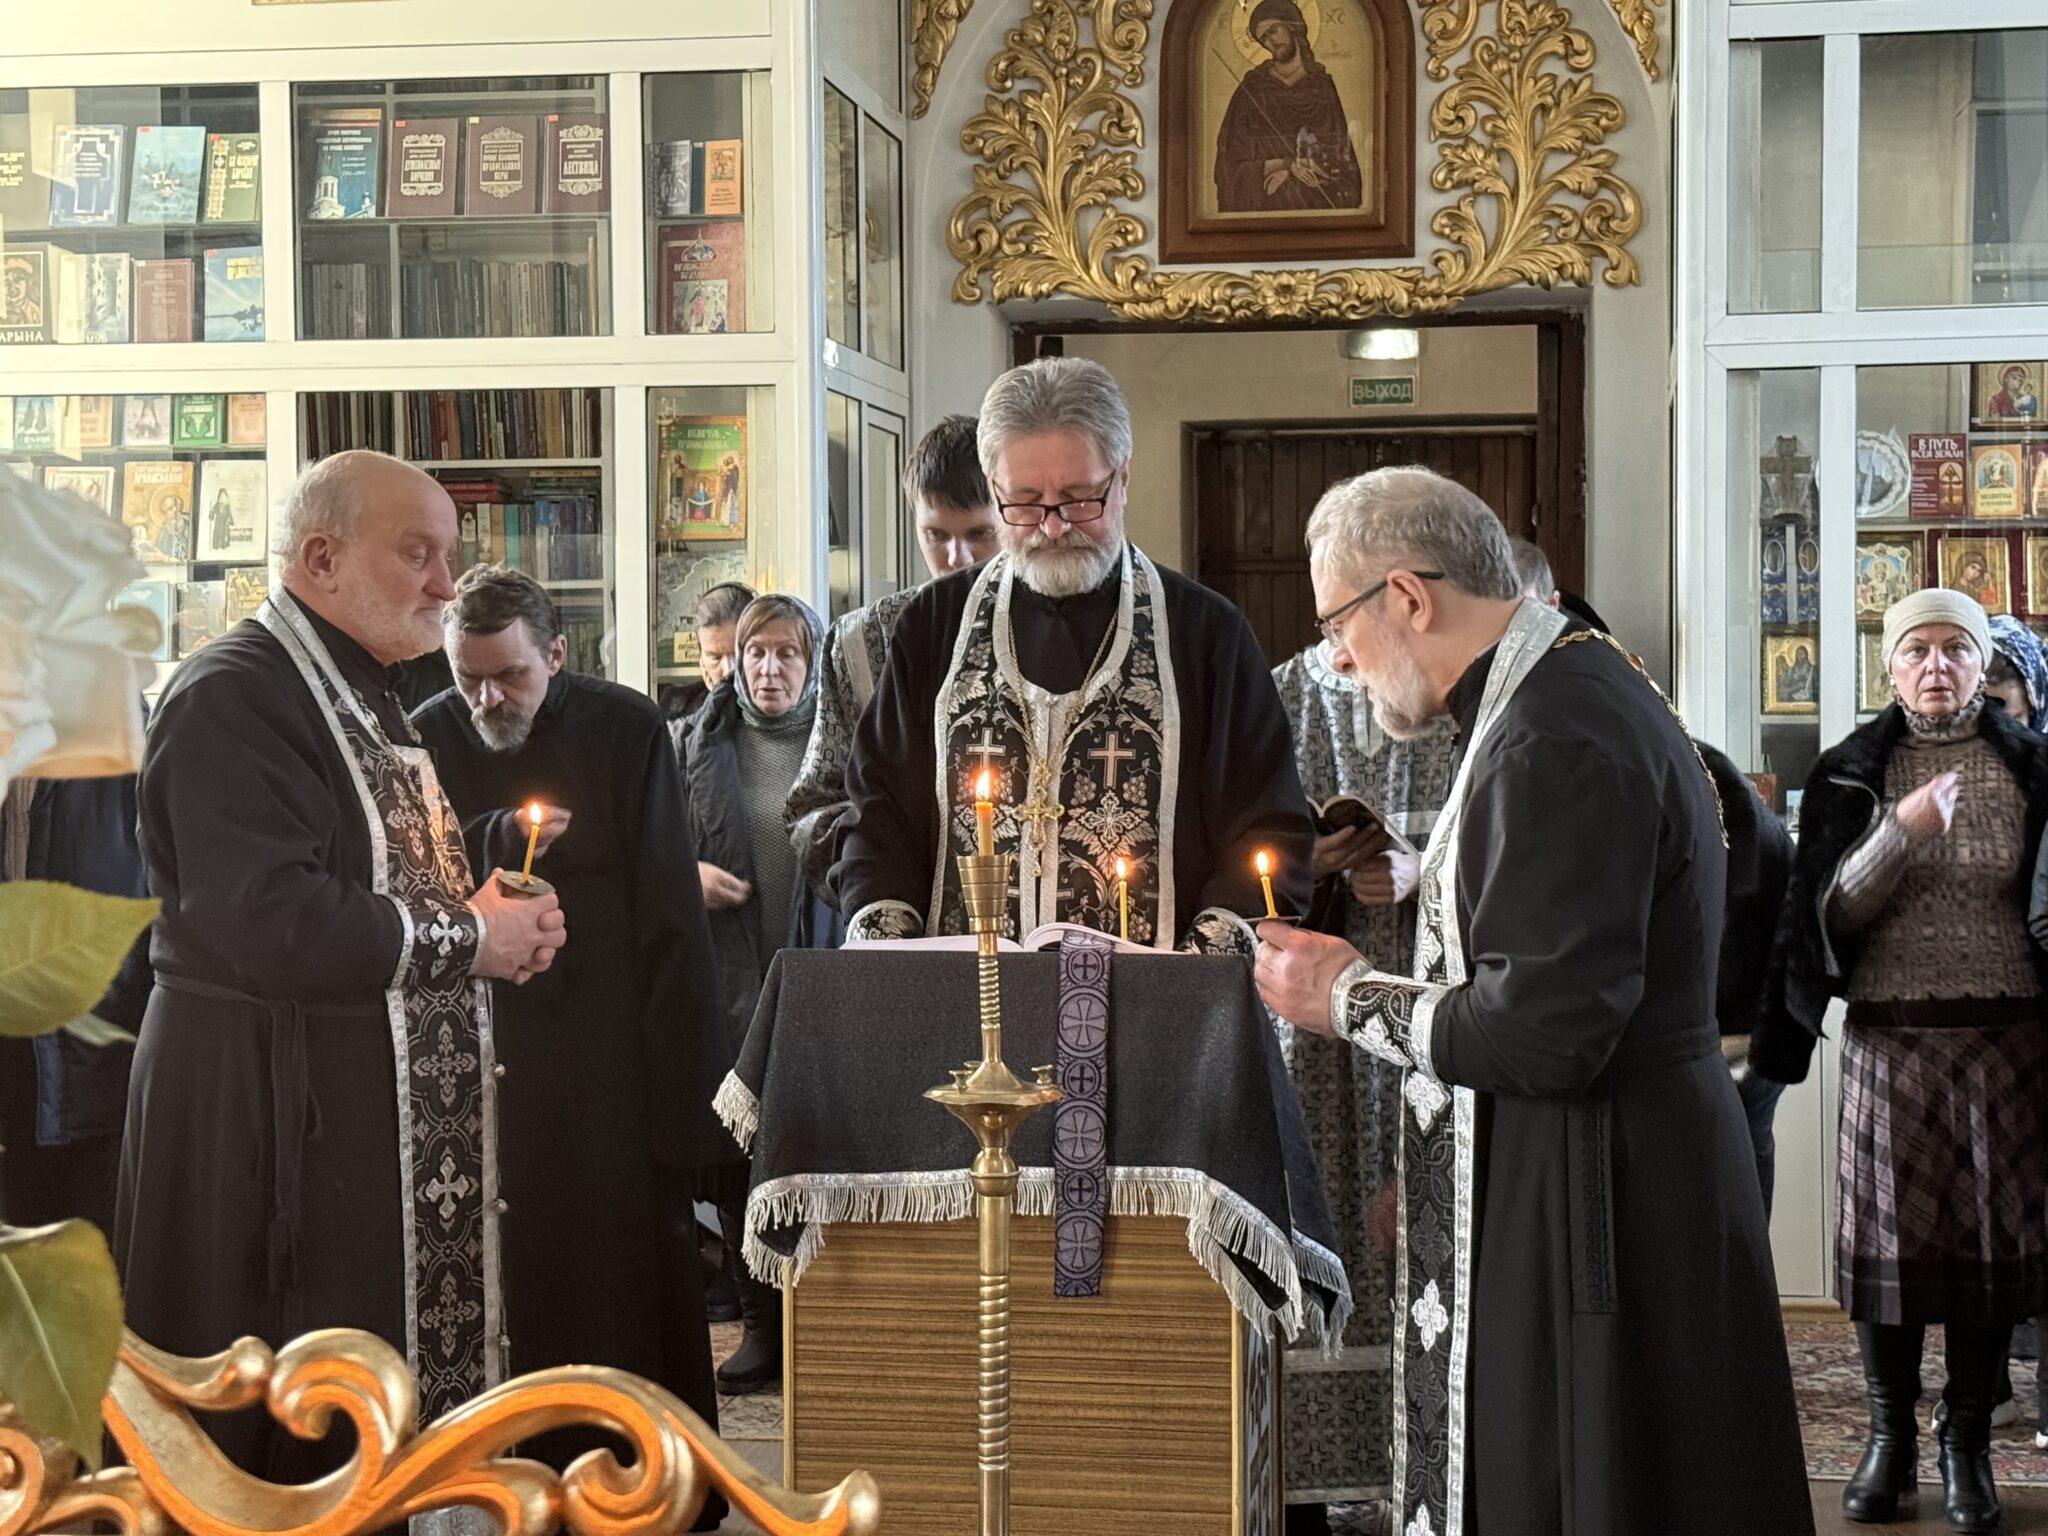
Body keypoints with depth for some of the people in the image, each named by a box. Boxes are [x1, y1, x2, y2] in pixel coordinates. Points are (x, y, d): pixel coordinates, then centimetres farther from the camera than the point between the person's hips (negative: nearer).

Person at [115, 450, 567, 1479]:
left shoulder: (363, 697, 17)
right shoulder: (232, 698, -15)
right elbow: (269, 924, -26)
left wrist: (499, 916, 6)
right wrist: (471, 938, -14)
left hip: (400, 1116, 10)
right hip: (277, 1118, -10)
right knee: (298, 1438, -3)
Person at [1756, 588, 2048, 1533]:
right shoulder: (1852, 773, 4)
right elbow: (1831, 915, -4)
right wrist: (1901, 832, -18)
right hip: (1889, 1032, 0)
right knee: (1887, 1232, 1)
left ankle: (1968, 1446, 12)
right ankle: (1888, 1439, 13)